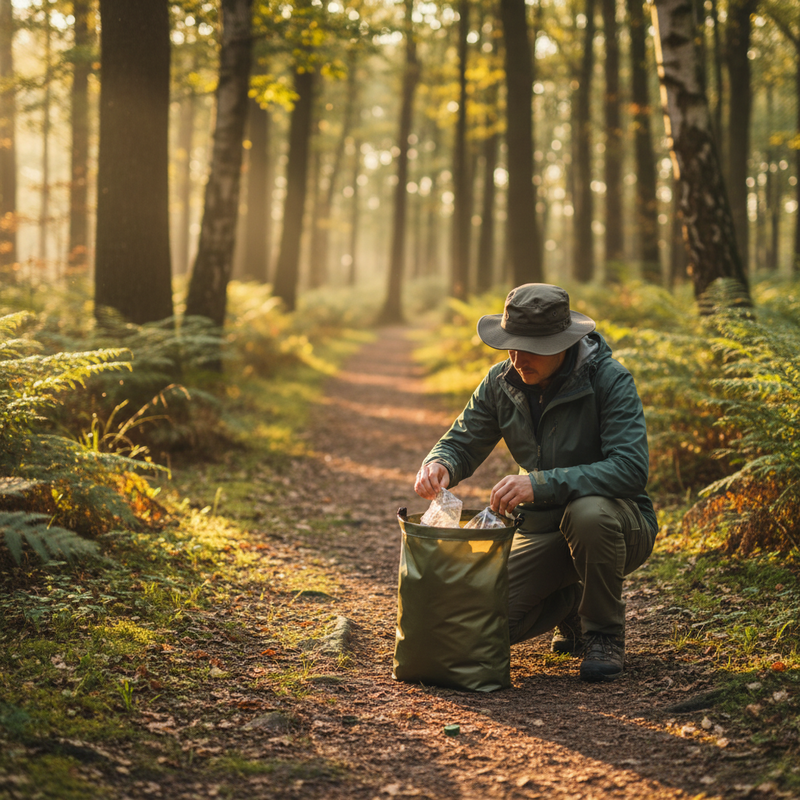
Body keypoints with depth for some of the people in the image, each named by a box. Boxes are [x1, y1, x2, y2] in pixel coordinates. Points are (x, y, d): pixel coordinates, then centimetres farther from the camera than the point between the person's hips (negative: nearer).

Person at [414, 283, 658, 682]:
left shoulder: (610, 380, -21)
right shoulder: (502, 381, -5)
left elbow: (630, 469, -32)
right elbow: (462, 442, 3)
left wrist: (540, 483, -42)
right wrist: (439, 465, -24)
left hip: (621, 521, -4)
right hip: (544, 527, 5)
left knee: (588, 512, -40)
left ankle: (605, 633, -13)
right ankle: (572, 602, 18)